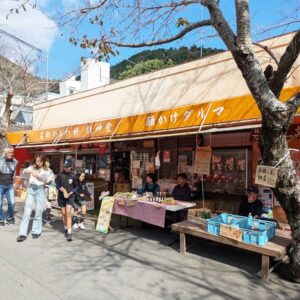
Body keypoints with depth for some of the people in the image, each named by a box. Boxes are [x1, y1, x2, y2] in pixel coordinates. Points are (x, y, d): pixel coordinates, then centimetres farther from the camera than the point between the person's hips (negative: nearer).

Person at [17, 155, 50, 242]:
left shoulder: (46, 170, 2)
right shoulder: (32, 167, 7)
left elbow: (46, 180, -13)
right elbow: (25, 171, -11)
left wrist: (38, 175, -31)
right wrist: (27, 171, -35)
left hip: (40, 190, -1)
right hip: (31, 189, 1)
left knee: (38, 212, 4)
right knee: (27, 211, -2)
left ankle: (36, 231, 18)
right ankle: (22, 233, 2)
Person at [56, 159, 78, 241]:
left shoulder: (73, 176, -5)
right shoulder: (60, 175, -3)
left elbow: (76, 187, 2)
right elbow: (57, 185, 2)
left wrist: (70, 193, -12)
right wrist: (63, 190, -15)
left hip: (70, 196, -2)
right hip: (61, 196, 2)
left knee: (68, 213, -13)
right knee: (63, 213, 10)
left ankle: (69, 232, -14)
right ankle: (66, 229, 31)